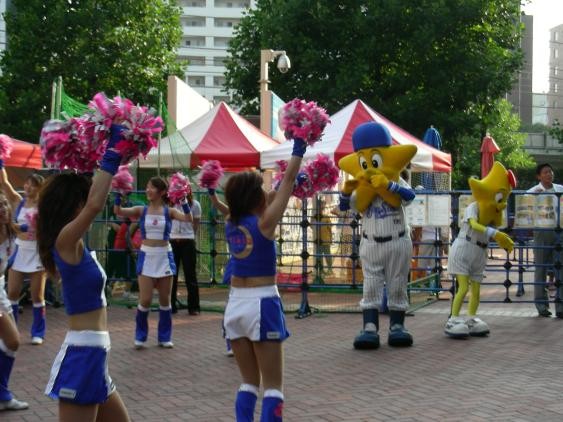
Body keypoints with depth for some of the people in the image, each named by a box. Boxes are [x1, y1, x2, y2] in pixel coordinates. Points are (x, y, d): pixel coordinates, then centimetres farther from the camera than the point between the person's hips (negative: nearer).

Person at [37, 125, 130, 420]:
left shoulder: (73, 244, 11)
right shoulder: (65, 240, -14)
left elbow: (91, 203, 26)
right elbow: (95, 204, -30)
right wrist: (113, 154, -21)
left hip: (93, 355, 10)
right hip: (83, 355, -10)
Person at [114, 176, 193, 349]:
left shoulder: (169, 212, 0)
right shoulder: (141, 210, 1)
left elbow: (189, 219, -16)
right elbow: (118, 211, -11)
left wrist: (183, 199, -24)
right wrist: (119, 193, -21)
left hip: (164, 257, 0)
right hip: (146, 256, 0)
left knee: (165, 299, 7)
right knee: (145, 300, -4)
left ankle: (164, 337, 20)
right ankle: (140, 337, 14)